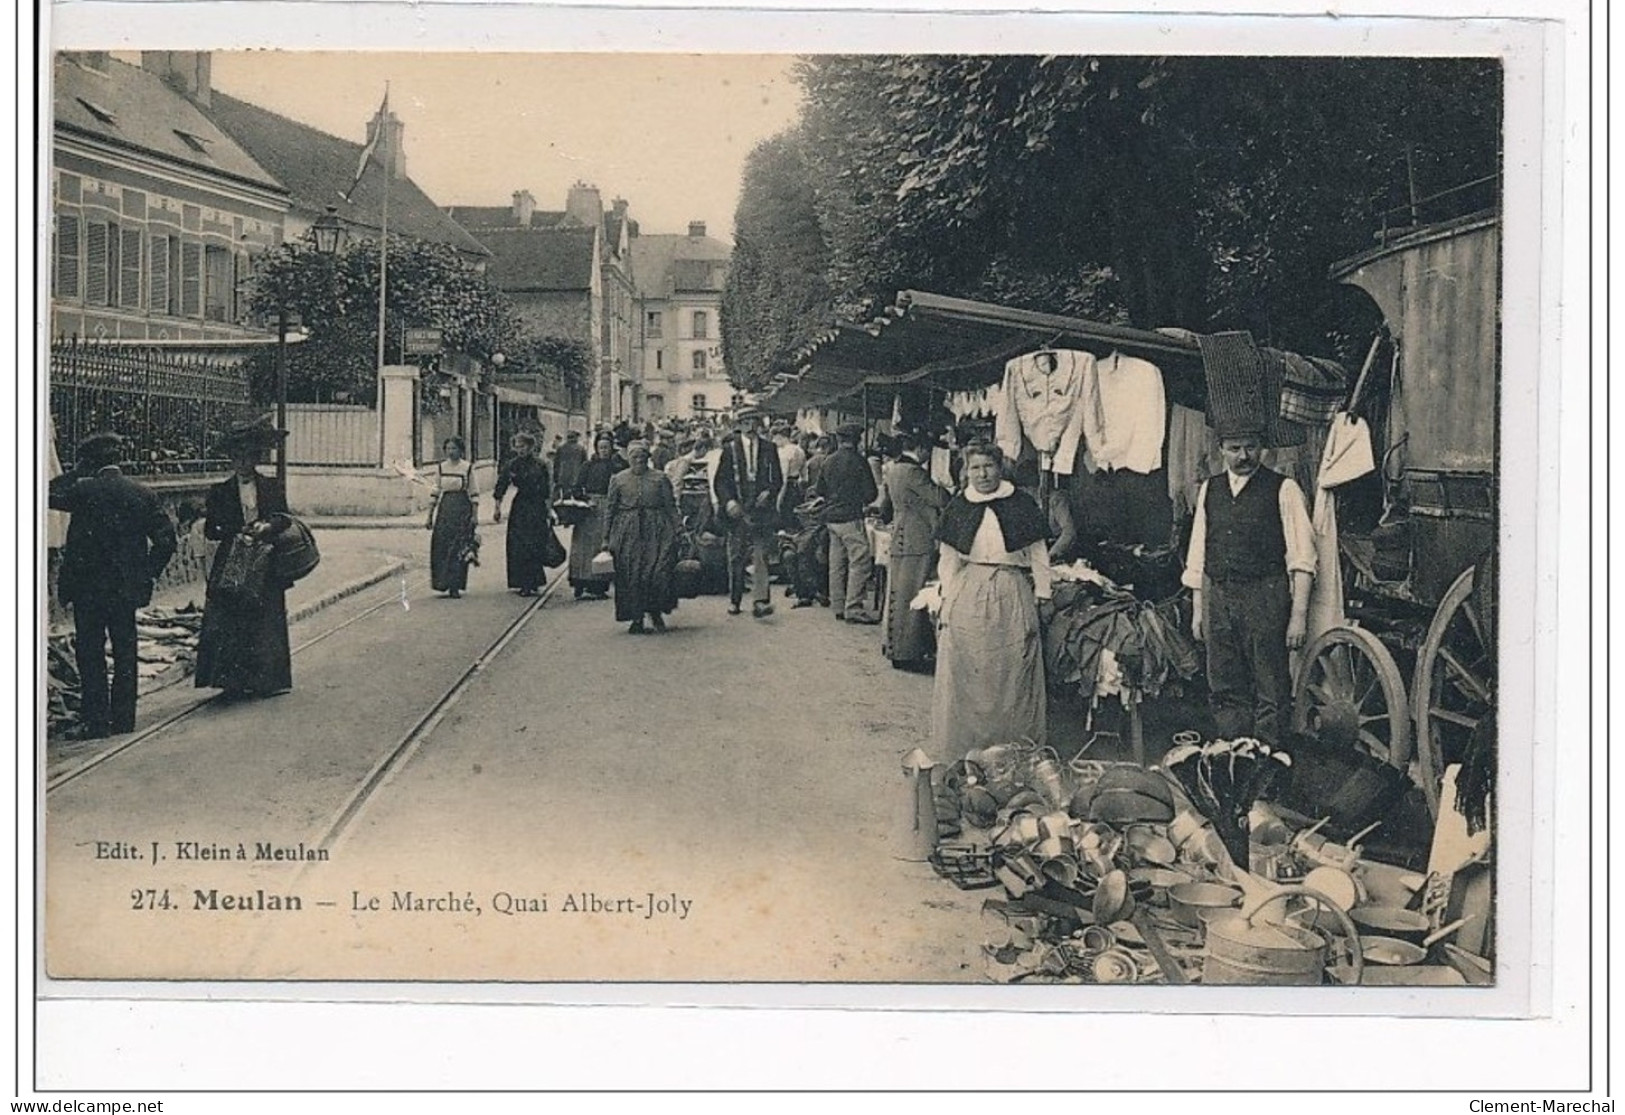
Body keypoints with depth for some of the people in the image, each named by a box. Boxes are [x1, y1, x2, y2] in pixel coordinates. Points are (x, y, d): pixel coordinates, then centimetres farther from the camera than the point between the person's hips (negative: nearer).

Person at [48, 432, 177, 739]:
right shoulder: (142, 493, 1)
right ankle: (123, 720, 13)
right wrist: (147, 573, 7)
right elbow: (166, 538, 1)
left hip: (88, 588, -3)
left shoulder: (83, 490, -10)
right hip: (127, 587, 4)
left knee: (90, 653, 3)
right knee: (125, 653, 10)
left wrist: (75, 473, 5)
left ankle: (96, 721, 1)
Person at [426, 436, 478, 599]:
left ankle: (455, 586, 1)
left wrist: (475, 514, -5)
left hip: (462, 509, -2)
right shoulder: (440, 467, 7)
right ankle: (443, 583, 7)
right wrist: (429, 515, 6)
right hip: (444, 509, 2)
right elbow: (435, 492, 9)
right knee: (441, 547, -3)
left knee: (459, 549, -4)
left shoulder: (468, 467, 0)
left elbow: (473, 493, 1)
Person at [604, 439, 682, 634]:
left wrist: (678, 528, 1)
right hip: (628, 534, 1)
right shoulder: (618, 480, 9)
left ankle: (655, 611, 8)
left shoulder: (660, 479, 8)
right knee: (631, 576, -2)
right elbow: (609, 508, 10)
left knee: (659, 571, -12)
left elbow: (671, 506, 9)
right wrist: (607, 536, 6)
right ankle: (636, 619, 7)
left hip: (656, 531, -1)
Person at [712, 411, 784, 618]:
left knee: (760, 555, -9)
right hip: (737, 510, 0)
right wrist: (728, 501, -14)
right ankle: (734, 600, 17)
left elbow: (777, 478, 13)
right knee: (736, 558, 5)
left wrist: (769, 493, -7)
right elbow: (720, 480, 1)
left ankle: (760, 601, -12)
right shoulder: (730, 448, 4)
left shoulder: (768, 448, 9)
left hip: (762, 508, 0)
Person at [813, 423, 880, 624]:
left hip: (831, 517, 7)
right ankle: (854, 608, -9)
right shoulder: (857, 461, -10)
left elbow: (819, 490, 16)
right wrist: (865, 499, 14)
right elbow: (870, 493, -8)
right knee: (860, 562, -5)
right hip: (851, 517, -7)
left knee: (836, 564, 10)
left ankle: (839, 607, 15)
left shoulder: (828, 462, 8)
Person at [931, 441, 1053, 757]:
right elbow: (948, 559, 10)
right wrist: (948, 599, 3)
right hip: (968, 595, 1)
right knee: (963, 675, 2)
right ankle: (961, 752, 11)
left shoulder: (1022, 505, 2)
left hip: (1012, 595, -1)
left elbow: (1038, 554, 6)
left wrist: (1042, 593, 2)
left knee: (1013, 675, 1)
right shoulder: (957, 508, 7)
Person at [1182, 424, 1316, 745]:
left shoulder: (1283, 490, -1)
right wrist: (1197, 610, 11)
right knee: (1224, 689, 9)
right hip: (1217, 597, 4)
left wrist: (1299, 614, -12)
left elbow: (1301, 558, -5)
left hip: (1265, 597, -4)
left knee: (1271, 691, -1)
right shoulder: (1209, 489, 12)